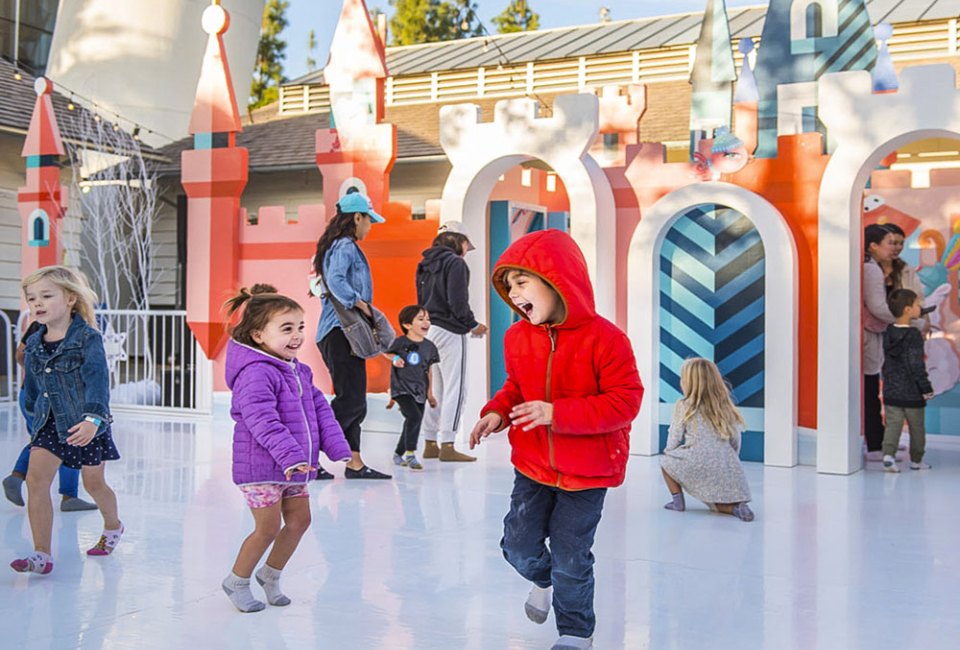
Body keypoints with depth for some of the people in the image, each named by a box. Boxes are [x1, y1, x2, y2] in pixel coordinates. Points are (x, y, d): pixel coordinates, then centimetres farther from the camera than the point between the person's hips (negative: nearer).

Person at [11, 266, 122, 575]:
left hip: (84, 424, -4)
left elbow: (97, 380, -27)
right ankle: (42, 555, -8)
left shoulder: (87, 338, -16)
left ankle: (113, 526, 43)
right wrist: (34, 416, 26)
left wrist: (93, 419, -40)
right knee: (36, 478, -12)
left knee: (94, 483, 12)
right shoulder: (34, 344, 2)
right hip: (49, 422, 5)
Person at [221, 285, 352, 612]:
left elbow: (320, 410, 10)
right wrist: (289, 456, -37)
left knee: (299, 520, 12)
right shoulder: (255, 373, -20)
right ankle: (236, 581, 22)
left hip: (294, 467, 9)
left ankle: (270, 575, 32)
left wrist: (338, 448, 1)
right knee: (268, 528, 0)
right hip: (261, 467, -8)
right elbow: (264, 421, -30)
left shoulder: (298, 371, 9)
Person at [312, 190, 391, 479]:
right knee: (351, 399, -11)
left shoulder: (338, 246, 20)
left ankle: (355, 463, 14)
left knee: (353, 400, 11)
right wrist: (359, 303, -22)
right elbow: (336, 280, -27)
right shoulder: (345, 245, -10)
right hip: (341, 331, -11)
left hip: (339, 332, 11)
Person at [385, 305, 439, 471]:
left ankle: (398, 454, 32)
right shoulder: (400, 342, -9)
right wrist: (395, 359, -12)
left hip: (419, 391, 6)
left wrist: (430, 393, 14)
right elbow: (388, 353, 9)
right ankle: (410, 454, -14)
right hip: (401, 388, -6)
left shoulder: (429, 346, 5)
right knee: (414, 416, -24)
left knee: (411, 425, 12)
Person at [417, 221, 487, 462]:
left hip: (428, 331, 8)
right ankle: (447, 446, -7)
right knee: (454, 389, -5)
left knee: (434, 390, 13)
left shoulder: (425, 264, 16)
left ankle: (430, 443, 17)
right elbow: (458, 302, -16)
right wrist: (473, 325, -4)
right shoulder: (455, 263, -9)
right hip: (449, 332, -8)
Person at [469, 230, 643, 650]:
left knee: (570, 557, 3)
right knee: (519, 545, 9)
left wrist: (557, 413, -30)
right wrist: (496, 413, -9)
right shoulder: (517, 337, -2)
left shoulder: (604, 338, -20)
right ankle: (544, 579, 46)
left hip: (586, 472, -5)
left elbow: (625, 401, -22)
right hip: (532, 465, 5)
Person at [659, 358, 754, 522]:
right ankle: (737, 506, -4)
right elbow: (735, 441, 13)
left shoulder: (683, 406, 0)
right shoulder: (725, 406, 11)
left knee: (665, 460, 24)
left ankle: (678, 500, 15)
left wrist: (669, 451, 24)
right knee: (718, 503, 26)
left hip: (698, 467, -4)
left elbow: (674, 440, 3)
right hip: (728, 469, 4)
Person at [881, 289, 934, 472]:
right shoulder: (914, 335, -16)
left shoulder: (888, 333, 4)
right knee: (916, 427, 11)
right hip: (912, 392, -5)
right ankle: (916, 460, 22)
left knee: (893, 424, 4)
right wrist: (926, 388, -11)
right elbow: (917, 366, -17)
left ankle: (888, 454, -14)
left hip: (891, 391, 5)